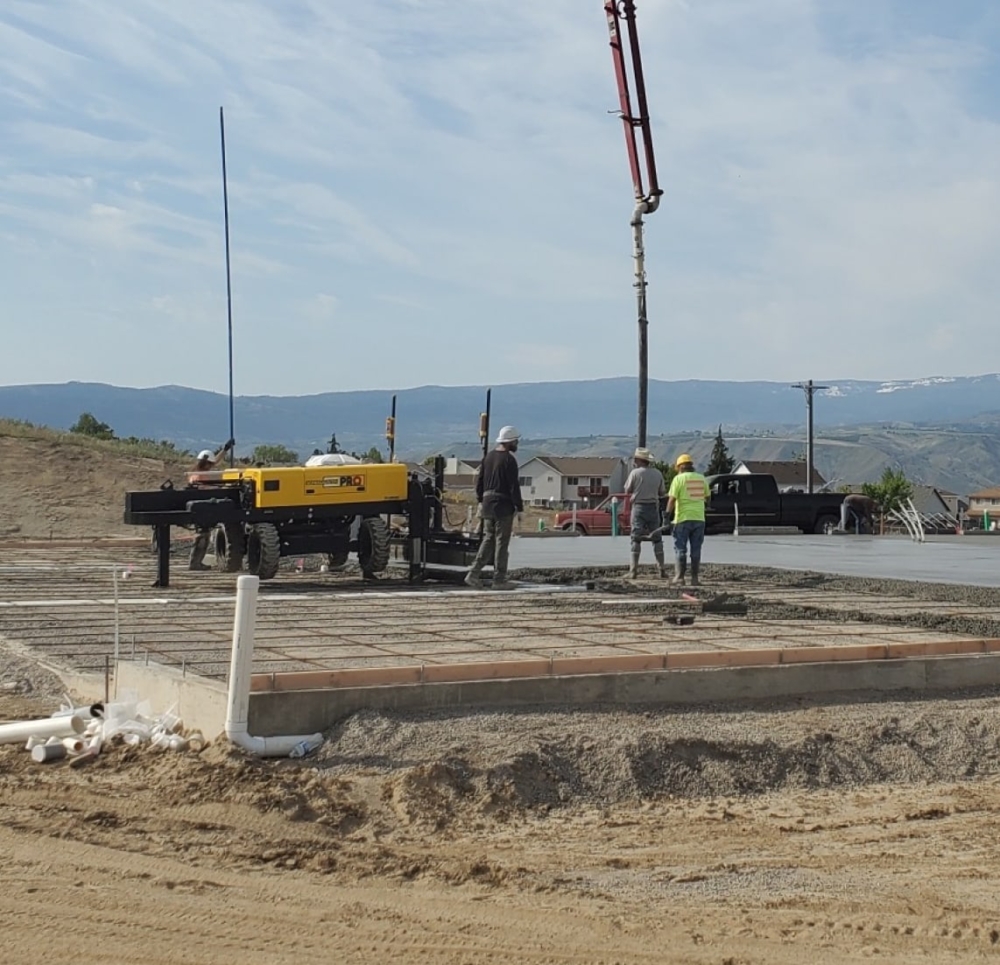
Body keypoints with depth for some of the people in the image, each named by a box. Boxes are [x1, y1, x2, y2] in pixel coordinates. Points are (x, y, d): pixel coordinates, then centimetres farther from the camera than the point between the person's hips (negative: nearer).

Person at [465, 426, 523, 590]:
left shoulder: (489, 456, 10)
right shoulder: (509, 460, -13)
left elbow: (479, 480, 13)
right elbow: (514, 486, -15)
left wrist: (481, 500, 20)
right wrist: (519, 507, -9)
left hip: (488, 503, 7)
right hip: (503, 505, -7)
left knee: (488, 539, 14)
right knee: (501, 542, 0)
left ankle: (473, 574, 5)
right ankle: (499, 580, 5)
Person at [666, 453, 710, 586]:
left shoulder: (679, 478, -5)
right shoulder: (702, 479, 10)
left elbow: (672, 499, -12)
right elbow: (708, 497, 21)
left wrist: (667, 515, -9)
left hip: (683, 519, -4)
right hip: (699, 519, 4)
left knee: (680, 549, 2)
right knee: (696, 549, 8)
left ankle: (679, 578, -3)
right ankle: (694, 579, 7)